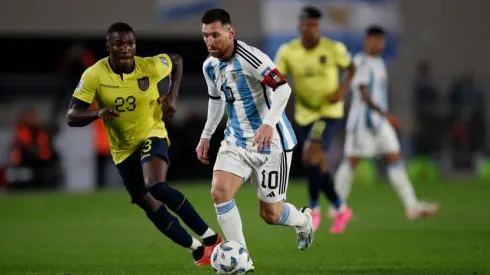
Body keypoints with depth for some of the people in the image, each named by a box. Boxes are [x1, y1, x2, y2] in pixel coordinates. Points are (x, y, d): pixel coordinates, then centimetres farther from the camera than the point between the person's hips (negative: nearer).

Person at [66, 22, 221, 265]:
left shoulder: (151, 66, -17)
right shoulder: (94, 76, -18)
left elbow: (177, 61, 7)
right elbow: (71, 117, -18)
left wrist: (172, 96, -6)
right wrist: (98, 113, -37)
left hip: (152, 135, -3)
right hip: (123, 150, 3)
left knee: (156, 187, -31)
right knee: (152, 209, 4)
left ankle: (210, 237, -23)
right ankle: (197, 249, 25)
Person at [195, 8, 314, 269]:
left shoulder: (249, 57, -22)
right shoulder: (210, 66, 2)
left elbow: (283, 88, -30)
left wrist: (269, 123, -43)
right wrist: (206, 136, 20)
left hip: (271, 142, -6)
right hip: (236, 140, 6)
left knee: (270, 214, 2)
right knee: (220, 191, -18)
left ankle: (303, 220, 38)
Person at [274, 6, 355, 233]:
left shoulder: (333, 48, -11)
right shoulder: (287, 51, -6)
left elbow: (351, 67, 6)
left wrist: (343, 88, -11)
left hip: (330, 112, -4)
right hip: (305, 114, 4)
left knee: (311, 155, -24)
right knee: (319, 165, 11)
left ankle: (314, 210, -11)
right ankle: (341, 210, 31)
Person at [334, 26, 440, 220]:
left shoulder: (378, 62, 15)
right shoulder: (361, 62, -13)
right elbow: (362, 94, -21)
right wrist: (384, 114, -29)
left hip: (380, 120, 9)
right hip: (363, 118, -9)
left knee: (395, 158, 0)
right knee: (352, 160, -1)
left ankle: (412, 206, -5)